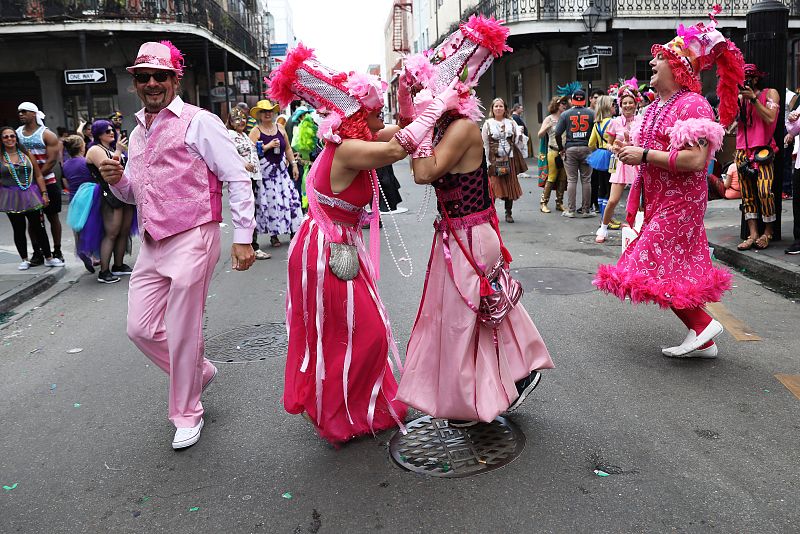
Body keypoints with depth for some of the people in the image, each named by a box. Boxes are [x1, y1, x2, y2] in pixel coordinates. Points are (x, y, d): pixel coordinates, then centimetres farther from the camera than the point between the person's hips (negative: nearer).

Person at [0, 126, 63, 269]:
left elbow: (39, 175, 4)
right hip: (12, 198, -1)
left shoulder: (27, 154, 5)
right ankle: (24, 260, 18)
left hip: (31, 196, 1)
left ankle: (48, 257, 13)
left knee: (39, 227, 3)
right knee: (19, 230, 6)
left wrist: (44, 193, -1)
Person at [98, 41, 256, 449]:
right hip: (151, 246, 8)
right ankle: (199, 372, 35)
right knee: (141, 328, 10)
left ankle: (186, 415, 20)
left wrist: (243, 238, -15)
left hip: (191, 242, -7)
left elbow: (238, 179, -10)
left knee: (182, 333, 0)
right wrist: (116, 179, 2)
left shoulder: (198, 123, -6)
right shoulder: (137, 132, 18)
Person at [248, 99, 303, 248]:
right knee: (270, 203, -3)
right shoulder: (256, 131, -4)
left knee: (290, 198, 1)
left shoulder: (280, 128, 11)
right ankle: (274, 235, 7)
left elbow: (288, 148, 17)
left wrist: (294, 164, 11)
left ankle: (293, 231, 10)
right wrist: (268, 146, -17)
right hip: (265, 172, -4)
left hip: (282, 170, 4)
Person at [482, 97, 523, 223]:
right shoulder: (488, 124, 3)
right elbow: (485, 144, 1)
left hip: (509, 159, 3)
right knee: (493, 186, -8)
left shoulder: (511, 123, 10)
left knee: (510, 186, 3)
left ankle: (508, 213, 14)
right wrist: (488, 162, -2)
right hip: (494, 160, -3)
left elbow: (517, 141, 17)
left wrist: (520, 134, -2)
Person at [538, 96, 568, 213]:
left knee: (563, 179, 5)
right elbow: (540, 135, -3)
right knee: (551, 178, -6)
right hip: (553, 152, -4)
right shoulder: (549, 119, 2)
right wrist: (547, 127, -19)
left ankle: (559, 203, 14)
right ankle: (543, 203, 0)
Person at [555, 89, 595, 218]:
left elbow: (557, 134, -3)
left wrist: (561, 148, 8)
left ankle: (570, 210, 3)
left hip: (570, 149, 0)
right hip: (587, 148, 0)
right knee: (586, 180, 5)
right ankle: (585, 210, 8)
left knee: (572, 180, 3)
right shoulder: (591, 113, 2)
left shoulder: (566, 114, 1)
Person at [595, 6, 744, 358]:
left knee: (653, 267, -10)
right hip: (658, 199, 10)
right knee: (679, 269, 11)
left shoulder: (691, 105, -15)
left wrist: (644, 154, -23)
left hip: (679, 201, -10)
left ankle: (702, 324, 3)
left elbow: (695, 160, -27)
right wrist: (630, 149, 8)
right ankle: (703, 342, 19)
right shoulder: (656, 106, 13)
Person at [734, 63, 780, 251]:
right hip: (743, 150, 5)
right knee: (747, 194, 0)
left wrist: (753, 98, -10)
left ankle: (768, 232, -2)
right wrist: (735, 99, -3)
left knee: (764, 191, -16)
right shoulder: (740, 97, 17)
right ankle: (753, 234, 1)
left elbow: (770, 118, -10)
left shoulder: (770, 93, 5)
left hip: (762, 150, -4)